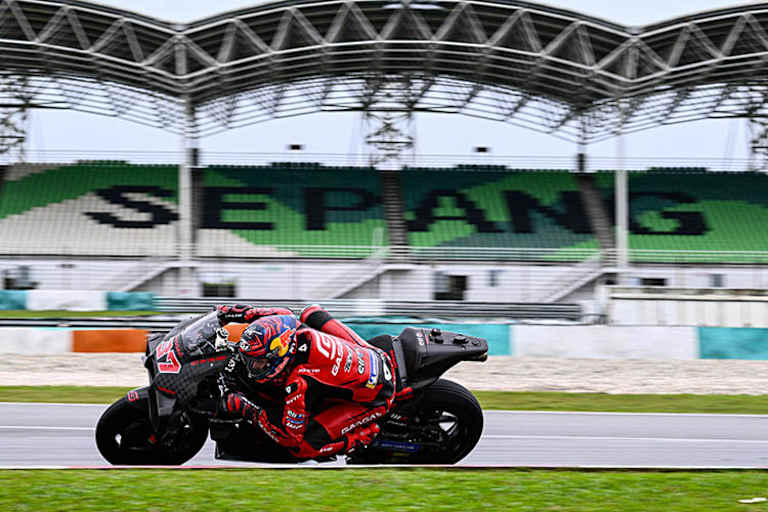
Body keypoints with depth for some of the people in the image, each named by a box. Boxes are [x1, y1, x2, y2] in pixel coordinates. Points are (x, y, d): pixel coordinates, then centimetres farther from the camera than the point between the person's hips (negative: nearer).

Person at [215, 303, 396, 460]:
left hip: (373, 400, -8)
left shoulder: (299, 383, -34)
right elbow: (284, 314, 12)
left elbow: (290, 436, -22)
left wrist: (249, 411, -19)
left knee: (305, 446, -14)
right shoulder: (302, 334, -15)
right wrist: (232, 312, 10)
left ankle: (366, 433, 3)